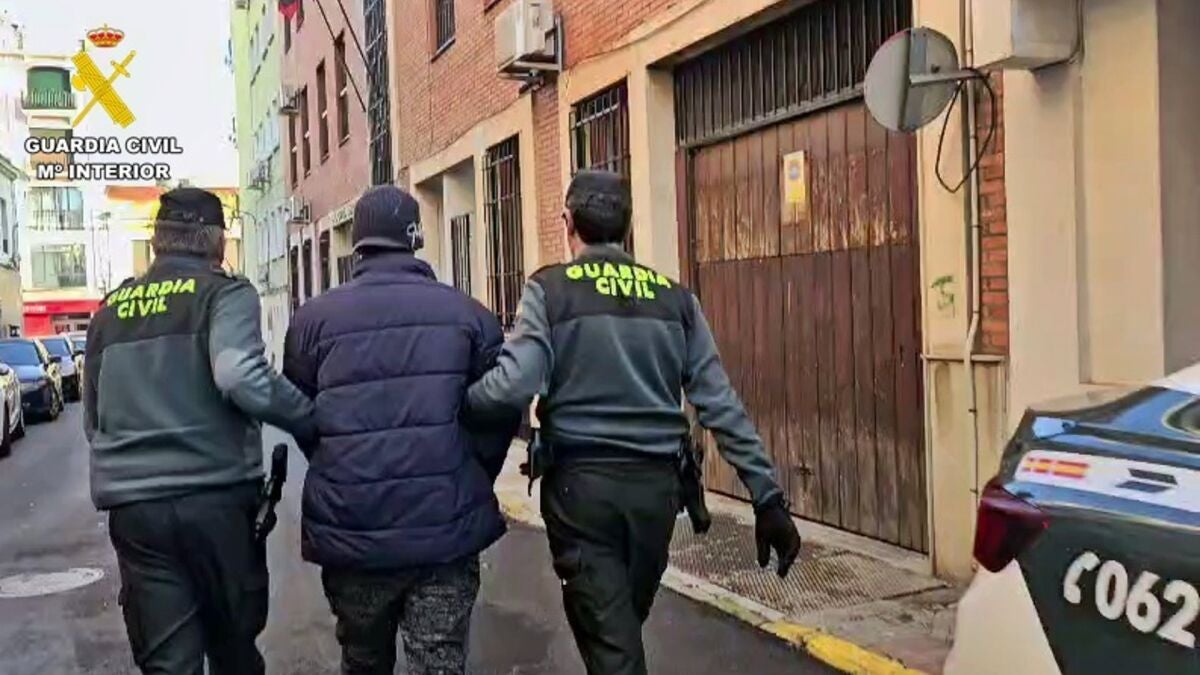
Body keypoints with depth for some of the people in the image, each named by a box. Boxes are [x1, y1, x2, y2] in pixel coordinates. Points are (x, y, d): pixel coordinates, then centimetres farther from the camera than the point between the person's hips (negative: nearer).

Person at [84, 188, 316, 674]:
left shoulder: (111, 308, 13)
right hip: (215, 494, -4)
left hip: (131, 503, 4)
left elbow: (93, 419, 20)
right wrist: (310, 420, -12)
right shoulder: (224, 292, -4)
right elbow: (239, 376, -23)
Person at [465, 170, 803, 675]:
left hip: (580, 482, -4)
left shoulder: (550, 289, -4)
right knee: (625, 628, 23)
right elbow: (721, 404, 2)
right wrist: (767, 496, 3)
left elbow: (514, 386, -18)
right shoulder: (674, 297, 6)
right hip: (656, 483, 4)